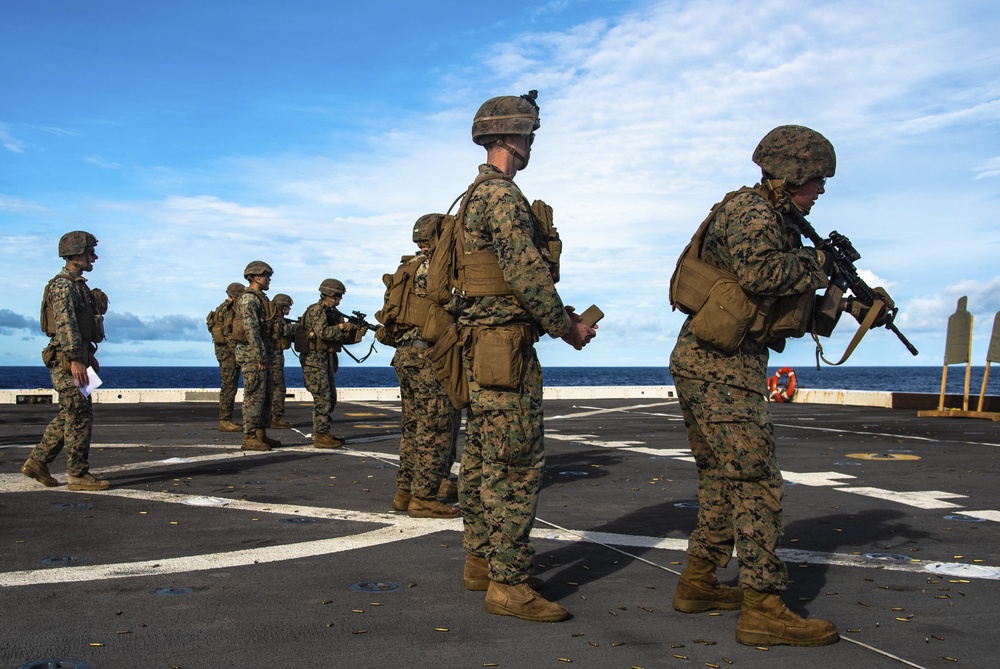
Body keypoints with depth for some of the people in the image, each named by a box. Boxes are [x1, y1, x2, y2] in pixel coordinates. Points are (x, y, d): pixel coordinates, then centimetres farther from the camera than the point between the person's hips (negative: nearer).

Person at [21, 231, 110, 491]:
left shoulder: (77, 285, 20)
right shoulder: (63, 285, -12)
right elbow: (65, 324, -23)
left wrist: (88, 358, 24)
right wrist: (75, 359, -29)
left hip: (78, 358, 10)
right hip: (67, 360, -10)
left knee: (69, 416, 14)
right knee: (80, 416, -7)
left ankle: (37, 461, 21)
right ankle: (78, 475, -2)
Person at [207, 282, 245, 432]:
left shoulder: (224, 309, 18)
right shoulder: (227, 309, -13)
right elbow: (229, 334, -20)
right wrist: (237, 352, -22)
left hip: (225, 352, 11)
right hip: (229, 351, -11)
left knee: (229, 386, 12)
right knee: (229, 386, -9)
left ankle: (225, 420, 15)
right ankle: (225, 421, -8)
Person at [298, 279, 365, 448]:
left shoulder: (334, 313, 16)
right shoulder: (316, 310, -11)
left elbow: (344, 338, 15)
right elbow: (322, 332, -24)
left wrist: (359, 333, -1)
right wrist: (340, 327, -15)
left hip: (327, 360, 9)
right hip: (314, 359, -9)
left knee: (331, 398, 11)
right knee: (323, 398, -10)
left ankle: (322, 434, 19)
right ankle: (321, 436, -5)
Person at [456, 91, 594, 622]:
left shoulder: (477, 196, 19)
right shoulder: (502, 194, -14)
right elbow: (527, 273, -20)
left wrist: (555, 313, 17)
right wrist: (567, 328, -9)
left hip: (479, 345, 11)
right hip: (505, 344, -11)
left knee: (481, 457, 14)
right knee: (517, 464, -9)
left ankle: (480, 563, 24)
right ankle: (508, 585, -5)